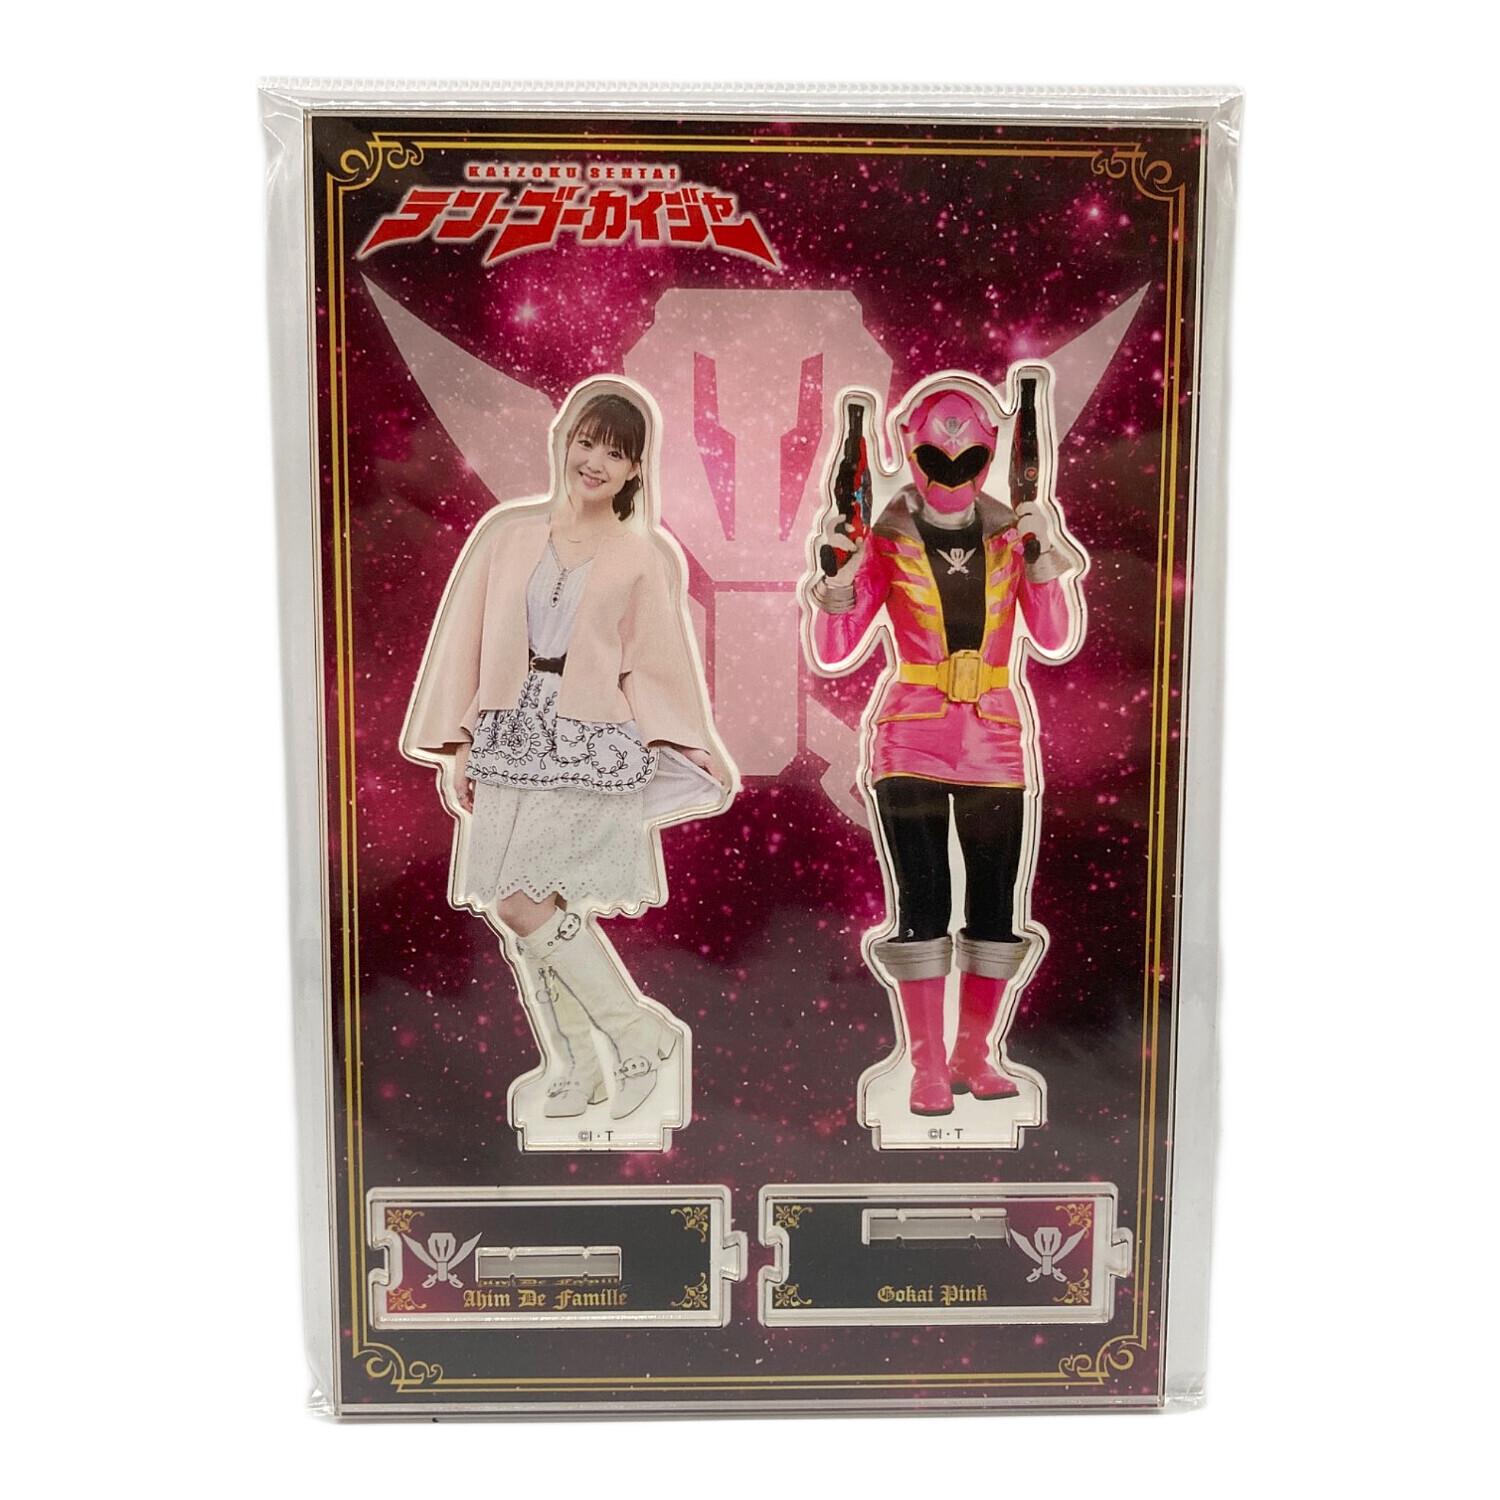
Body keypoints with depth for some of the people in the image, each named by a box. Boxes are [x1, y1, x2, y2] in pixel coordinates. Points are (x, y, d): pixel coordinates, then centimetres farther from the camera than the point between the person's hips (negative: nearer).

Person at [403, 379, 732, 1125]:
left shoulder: (647, 557, 4)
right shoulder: (506, 533, 8)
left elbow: (656, 669, 4)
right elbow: (466, 644, 7)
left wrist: (700, 751, -7)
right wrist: (457, 744, 3)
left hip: (593, 748, -4)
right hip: (510, 740, 4)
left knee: (521, 901, -12)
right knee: (534, 910, 6)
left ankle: (637, 1031, 6)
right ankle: (573, 1066, 23)